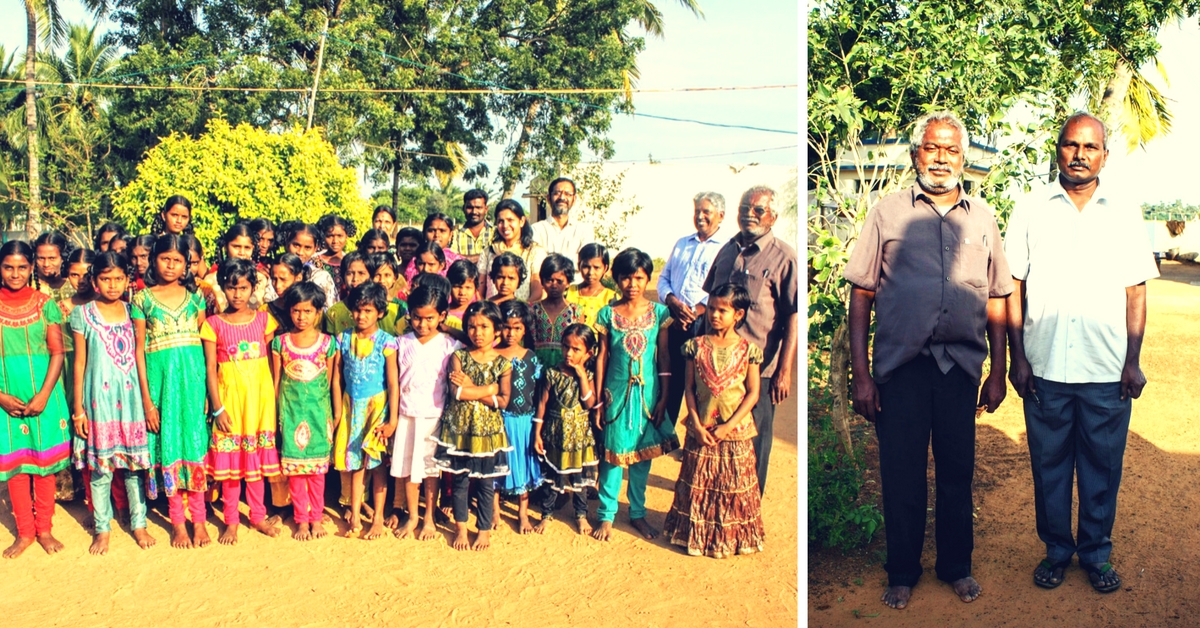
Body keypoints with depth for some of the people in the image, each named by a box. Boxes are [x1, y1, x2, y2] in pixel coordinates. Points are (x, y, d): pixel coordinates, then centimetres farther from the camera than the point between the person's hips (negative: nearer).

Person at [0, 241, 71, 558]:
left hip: (43, 393, 0)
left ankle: (45, 529, 18)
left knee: (44, 460, 6)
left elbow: (57, 352, -3)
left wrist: (43, 395, -12)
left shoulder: (44, 304, 0)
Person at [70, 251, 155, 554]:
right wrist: (77, 408, 0)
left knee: (135, 463, 7)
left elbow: (140, 356, 8)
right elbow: (80, 362, 1)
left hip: (131, 396, 2)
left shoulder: (132, 311, 4)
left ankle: (138, 523, 20)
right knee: (100, 465, 4)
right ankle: (102, 528, 18)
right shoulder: (83, 314, -1)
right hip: (99, 397, -2)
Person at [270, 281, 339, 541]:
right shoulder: (280, 342, 1)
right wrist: (273, 414, 7)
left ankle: (316, 518, 19)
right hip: (291, 412, 1)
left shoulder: (327, 343, -2)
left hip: (318, 412, -1)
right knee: (294, 467, 5)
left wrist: (336, 414, 4)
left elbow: (333, 382, 3)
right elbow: (276, 381, 6)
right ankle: (301, 520, 16)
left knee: (317, 467, 6)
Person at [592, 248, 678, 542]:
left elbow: (663, 356, 3)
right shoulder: (608, 314, -2)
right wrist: (598, 399, 1)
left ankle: (638, 512, 25)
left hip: (648, 392, 1)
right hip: (617, 392, -1)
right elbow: (602, 356, 1)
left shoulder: (659, 312, 0)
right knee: (614, 453, 2)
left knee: (643, 453, 10)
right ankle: (606, 515, 15)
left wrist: (663, 396, -1)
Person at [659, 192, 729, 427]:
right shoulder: (682, 244, 19)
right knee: (671, 379, 10)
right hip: (674, 324, 5)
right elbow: (663, 277, 16)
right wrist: (673, 301, -4)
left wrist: (696, 312, -17)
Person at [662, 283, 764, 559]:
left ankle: (731, 536, 26)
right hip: (701, 430, 1)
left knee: (734, 488, 9)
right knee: (698, 485, 11)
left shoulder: (748, 349, -5)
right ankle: (696, 533, 28)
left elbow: (753, 393, -6)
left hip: (735, 431, -1)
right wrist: (697, 425, -10)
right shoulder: (696, 346, -2)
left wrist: (728, 426, -13)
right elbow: (689, 388, 0)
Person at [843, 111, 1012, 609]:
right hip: (901, 366, -2)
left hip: (962, 365, 2)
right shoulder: (888, 213, 2)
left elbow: (996, 302, 12)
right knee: (901, 474, 6)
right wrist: (860, 375, -6)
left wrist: (998, 373, 8)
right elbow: (861, 296, -1)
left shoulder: (982, 218, 10)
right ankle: (902, 573, 22)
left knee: (957, 472, 11)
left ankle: (957, 567, 30)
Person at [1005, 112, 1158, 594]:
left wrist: (1133, 362, 0)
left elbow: (1135, 292, 7)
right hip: (1045, 369, 0)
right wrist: (1017, 358, -2)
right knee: (1049, 464, 10)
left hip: (1107, 372, 1)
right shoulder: (1030, 210, 3)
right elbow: (1013, 288, 3)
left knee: (1102, 467, 10)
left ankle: (1096, 554, 27)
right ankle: (1056, 550, 26)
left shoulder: (1125, 214, 6)